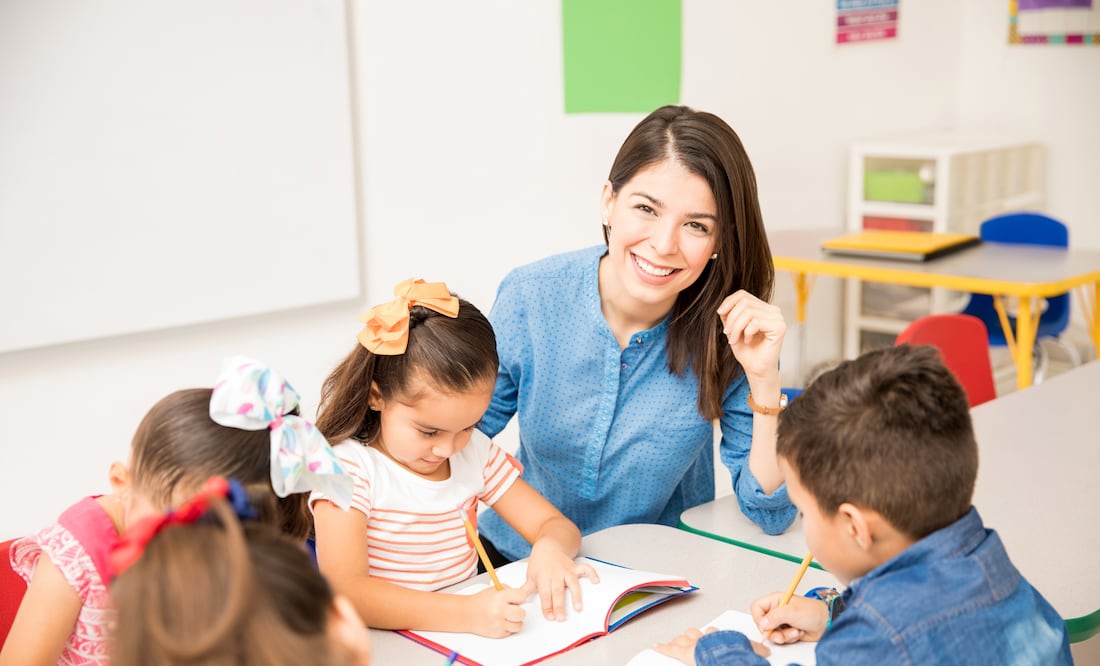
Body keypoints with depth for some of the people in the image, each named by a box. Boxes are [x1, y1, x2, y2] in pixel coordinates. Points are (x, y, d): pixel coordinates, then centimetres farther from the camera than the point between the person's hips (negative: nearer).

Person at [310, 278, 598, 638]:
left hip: (466, 644, 4)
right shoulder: (349, 466, -13)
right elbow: (344, 592, -24)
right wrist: (468, 612, -32)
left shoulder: (476, 452, 5)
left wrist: (550, 548, -17)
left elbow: (557, 525, 7)